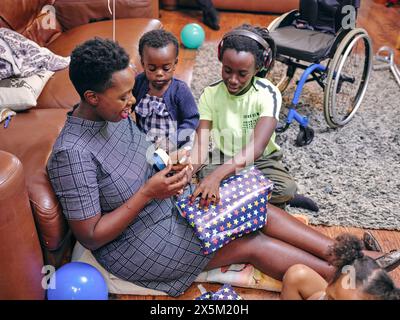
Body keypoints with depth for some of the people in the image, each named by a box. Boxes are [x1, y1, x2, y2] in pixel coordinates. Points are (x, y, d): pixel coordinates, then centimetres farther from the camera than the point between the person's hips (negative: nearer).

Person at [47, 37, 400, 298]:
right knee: (252, 245, -11)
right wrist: (147, 193, -27)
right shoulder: (72, 153, -28)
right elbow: (90, 236, -22)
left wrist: (170, 164, -9)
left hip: (164, 203, 8)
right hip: (133, 243, -7)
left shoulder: (114, 112, -3)